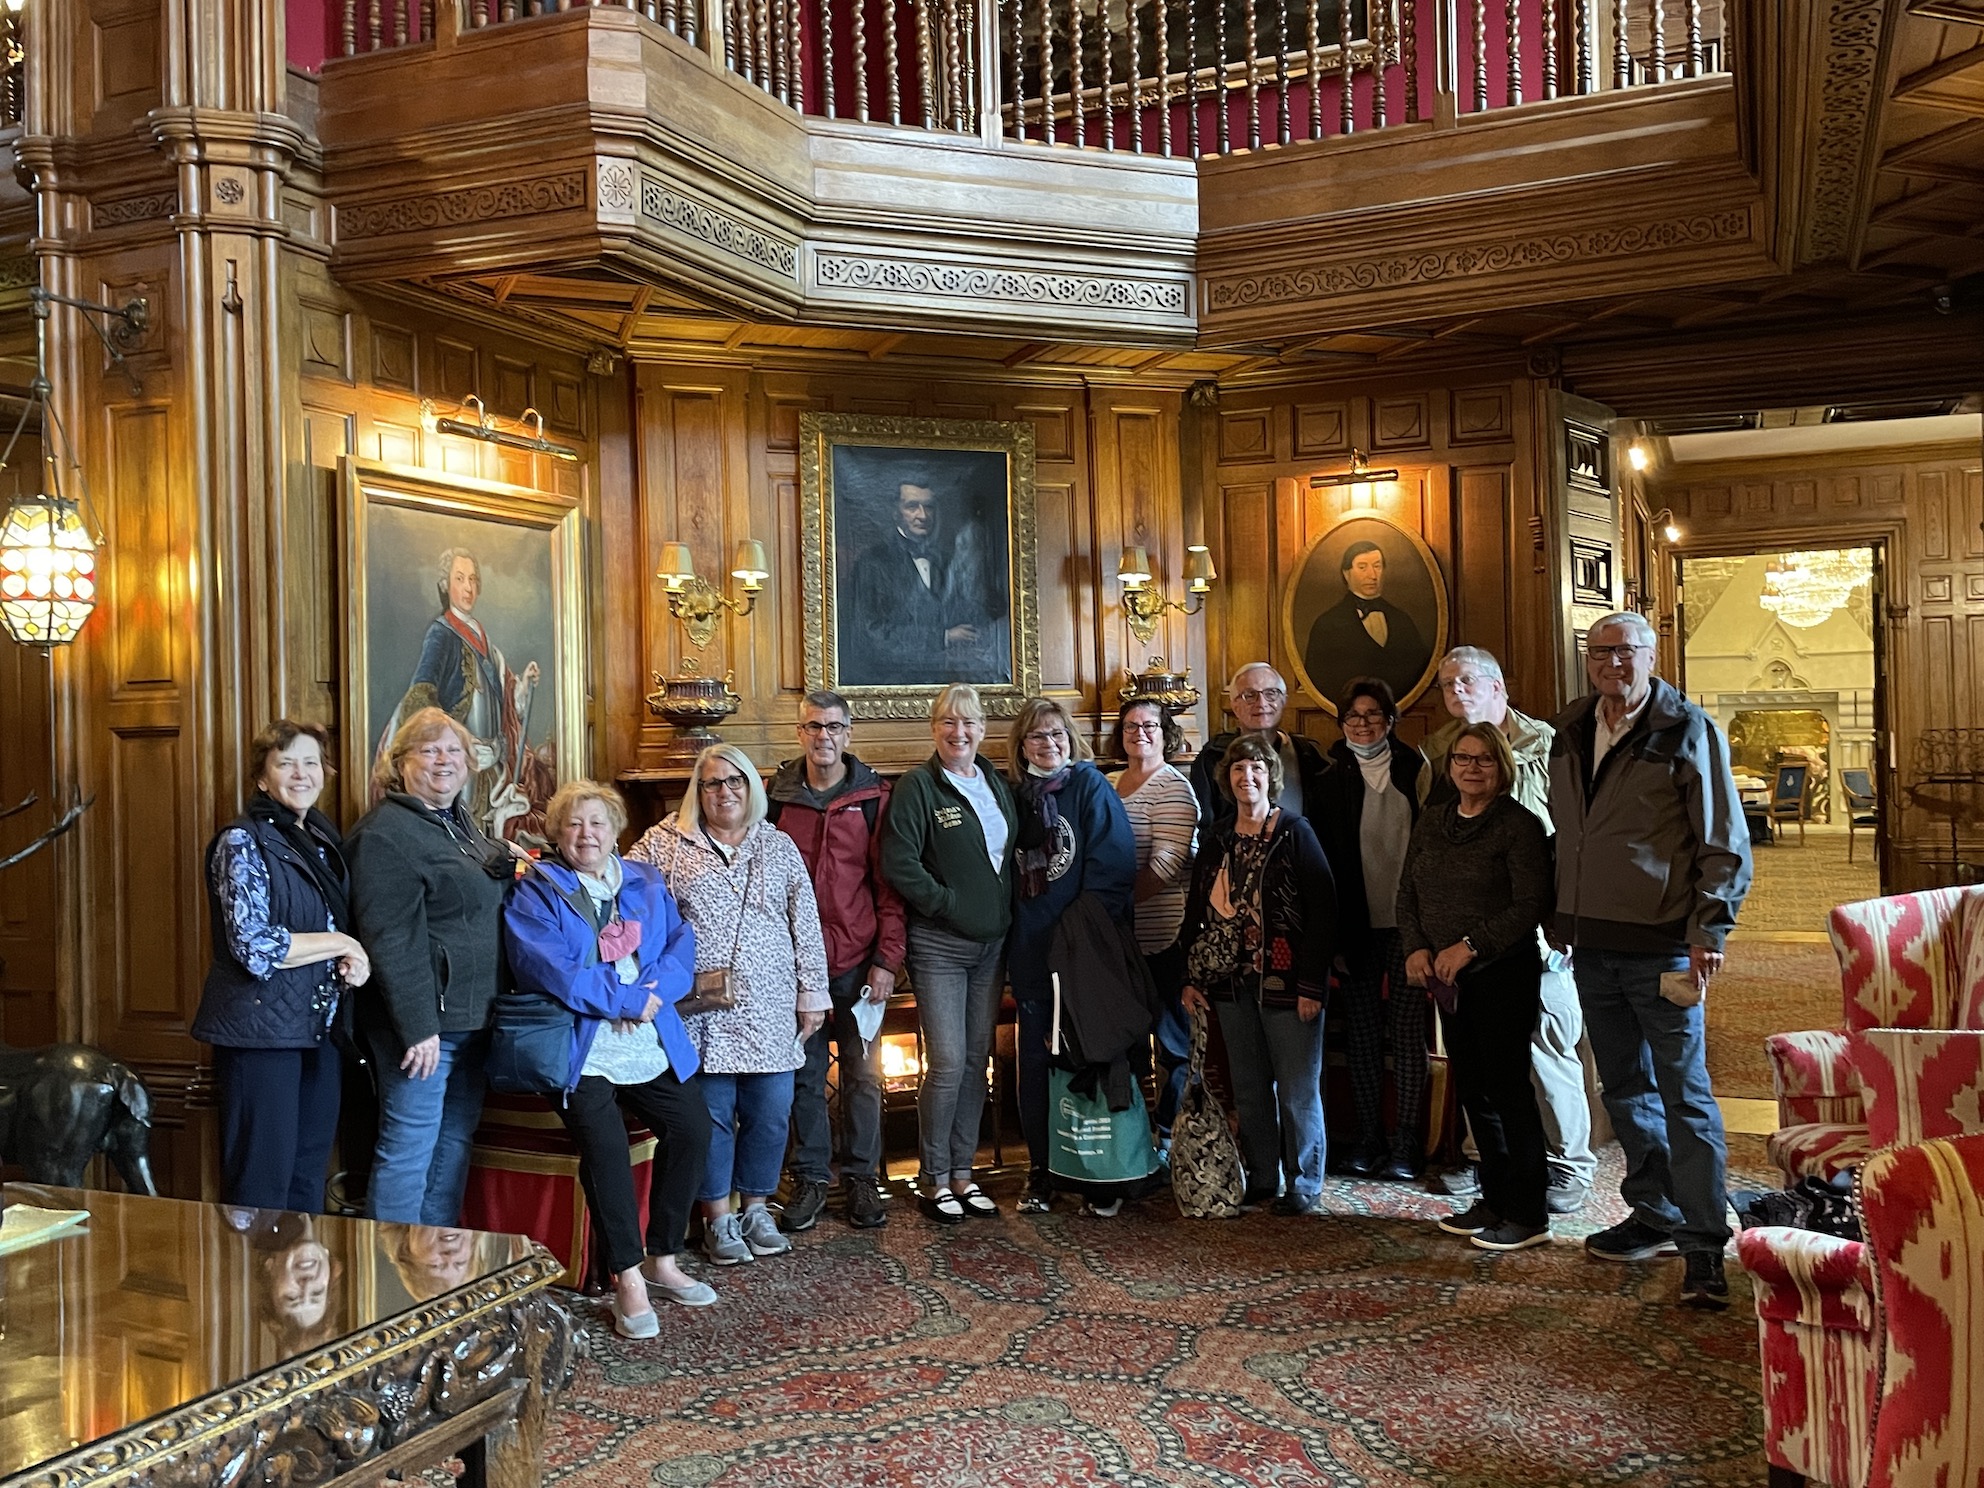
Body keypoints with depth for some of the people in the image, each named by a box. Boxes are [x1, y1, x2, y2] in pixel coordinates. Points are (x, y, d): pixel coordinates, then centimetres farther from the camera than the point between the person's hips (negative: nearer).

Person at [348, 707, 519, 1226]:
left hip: (471, 1016, 9)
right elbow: (392, 938, -20)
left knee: (454, 1142, 15)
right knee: (408, 1149, -3)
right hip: (424, 1020, -9)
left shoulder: (462, 825, 15)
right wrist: (416, 1026, -23)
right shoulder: (386, 832, -13)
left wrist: (508, 864, 9)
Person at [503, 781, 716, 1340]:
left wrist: (651, 990, -15)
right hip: (581, 1051, -5)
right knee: (603, 1140, -25)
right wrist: (625, 999, -15)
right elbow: (545, 968, -15)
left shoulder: (646, 884, 15)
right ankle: (627, 1278, -15)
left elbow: (681, 946, 5)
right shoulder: (537, 892, -1)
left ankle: (662, 1259, 7)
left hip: (654, 1047, 5)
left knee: (692, 1126, -11)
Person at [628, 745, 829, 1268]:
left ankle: (756, 1208, 23)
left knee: (771, 1110, 5)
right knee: (711, 1111, 2)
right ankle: (718, 1218, 17)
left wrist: (812, 991, 6)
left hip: (770, 1008, 2)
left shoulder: (779, 846, 10)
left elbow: (806, 924, 10)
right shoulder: (664, 843, 4)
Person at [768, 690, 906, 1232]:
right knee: (803, 1073, 8)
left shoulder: (873, 797, 0)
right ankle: (810, 1178, 21)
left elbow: (889, 883, -1)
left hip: (858, 962, -1)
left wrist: (887, 959, -7)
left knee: (862, 1073, 7)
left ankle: (862, 1177, 20)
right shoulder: (776, 795, 3)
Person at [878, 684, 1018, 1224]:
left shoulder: (995, 784, 12)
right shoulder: (918, 785, -8)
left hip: (990, 942, 6)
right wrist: (950, 905, -16)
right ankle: (933, 1180, 9)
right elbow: (898, 865, -17)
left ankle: (962, 1173, 21)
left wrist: (1006, 913, 6)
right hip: (939, 944, -6)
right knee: (948, 1063, -6)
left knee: (977, 1060, 10)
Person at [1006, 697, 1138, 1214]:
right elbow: (1007, 874, 13)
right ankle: (1040, 1170, 19)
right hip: (1030, 949, 4)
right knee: (1036, 1060, 8)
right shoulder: (1015, 796, 11)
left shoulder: (1091, 786, -2)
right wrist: (1013, 938, 3)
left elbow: (1114, 867, -9)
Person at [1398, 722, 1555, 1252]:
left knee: (1507, 1086, -4)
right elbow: (1408, 892, 13)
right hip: (1447, 976, 7)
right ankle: (1495, 1200, 24)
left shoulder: (1519, 825, -9)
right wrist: (1415, 948, -3)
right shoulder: (1431, 822, 11)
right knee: (1471, 1088, 12)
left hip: (1504, 971, -7)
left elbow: (1530, 905, -15)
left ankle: (1527, 1215, 5)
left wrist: (1470, 945, -20)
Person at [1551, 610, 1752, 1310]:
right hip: (1591, 946, 6)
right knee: (1624, 1089, 15)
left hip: (1660, 947, -6)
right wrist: (1560, 918, 14)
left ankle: (1704, 1244, 2)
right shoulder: (1570, 733, 11)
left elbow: (1725, 842, -7)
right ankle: (1655, 1216, 28)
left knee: (1684, 1094, -3)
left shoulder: (1687, 730, -6)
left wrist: (1708, 931, -14)